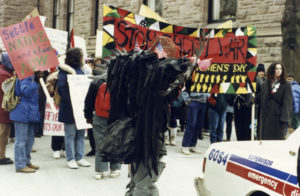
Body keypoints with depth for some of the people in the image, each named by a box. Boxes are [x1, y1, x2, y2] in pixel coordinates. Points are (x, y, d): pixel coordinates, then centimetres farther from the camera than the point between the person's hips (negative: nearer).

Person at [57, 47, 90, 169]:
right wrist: (71, 102, -21)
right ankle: (70, 159, 11)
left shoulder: (80, 70, 14)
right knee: (70, 134, 2)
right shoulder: (64, 71, -9)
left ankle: (79, 157, 19)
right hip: (69, 109, -7)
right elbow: (61, 88, -16)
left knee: (80, 133, 11)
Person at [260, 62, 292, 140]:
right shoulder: (266, 84, 10)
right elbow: (263, 100, 10)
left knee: (278, 137, 0)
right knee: (266, 137, 5)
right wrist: (262, 115, 3)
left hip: (278, 116, -3)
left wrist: (284, 117, -16)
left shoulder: (286, 85, 0)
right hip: (267, 115, 3)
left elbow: (287, 102, -7)